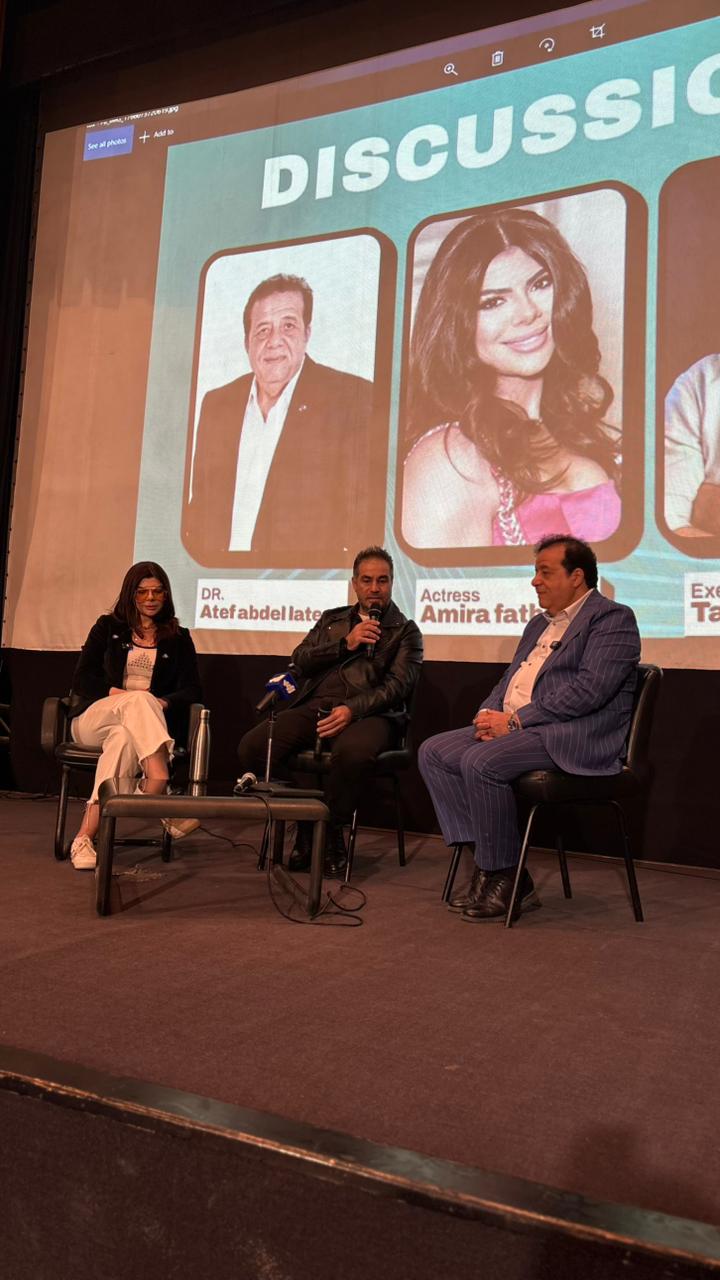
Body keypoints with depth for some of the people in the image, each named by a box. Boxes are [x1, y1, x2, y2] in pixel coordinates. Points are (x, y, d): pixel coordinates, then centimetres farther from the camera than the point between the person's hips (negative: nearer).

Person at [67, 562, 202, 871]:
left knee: (123, 738, -39)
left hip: (148, 723, 1)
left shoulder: (178, 638, 16)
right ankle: (159, 781, -56)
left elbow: (191, 690, 7)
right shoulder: (108, 627, 15)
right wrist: (115, 692, -14)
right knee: (139, 699, -37)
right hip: (94, 717, 0)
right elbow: (81, 680, 6)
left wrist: (163, 703, -15)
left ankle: (86, 836, -47)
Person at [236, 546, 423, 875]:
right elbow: (300, 660, 14)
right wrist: (345, 644, 0)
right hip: (314, 707, 4)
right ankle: (303, 828, -6)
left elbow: (396, 686, -1)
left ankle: (331, 834, -14)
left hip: (366, 712, -4)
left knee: (353, 750, -41)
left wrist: (352, 709, -17)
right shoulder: (332, 619, 27)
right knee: (251, 747, -23)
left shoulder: (405, 631, 14)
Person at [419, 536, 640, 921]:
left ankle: (505, 877, -12)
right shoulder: (540, 623, 24)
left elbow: (589, 690, -18)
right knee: (434, 752, -6)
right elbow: (511, 679, 24)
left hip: (573, 738, -9)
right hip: (515, 728, 9)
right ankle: (486, 864, -5)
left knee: (480, 761, -30)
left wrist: (515, 720, -17)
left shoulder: (613, 618, -5)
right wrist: (489, 714, 0)